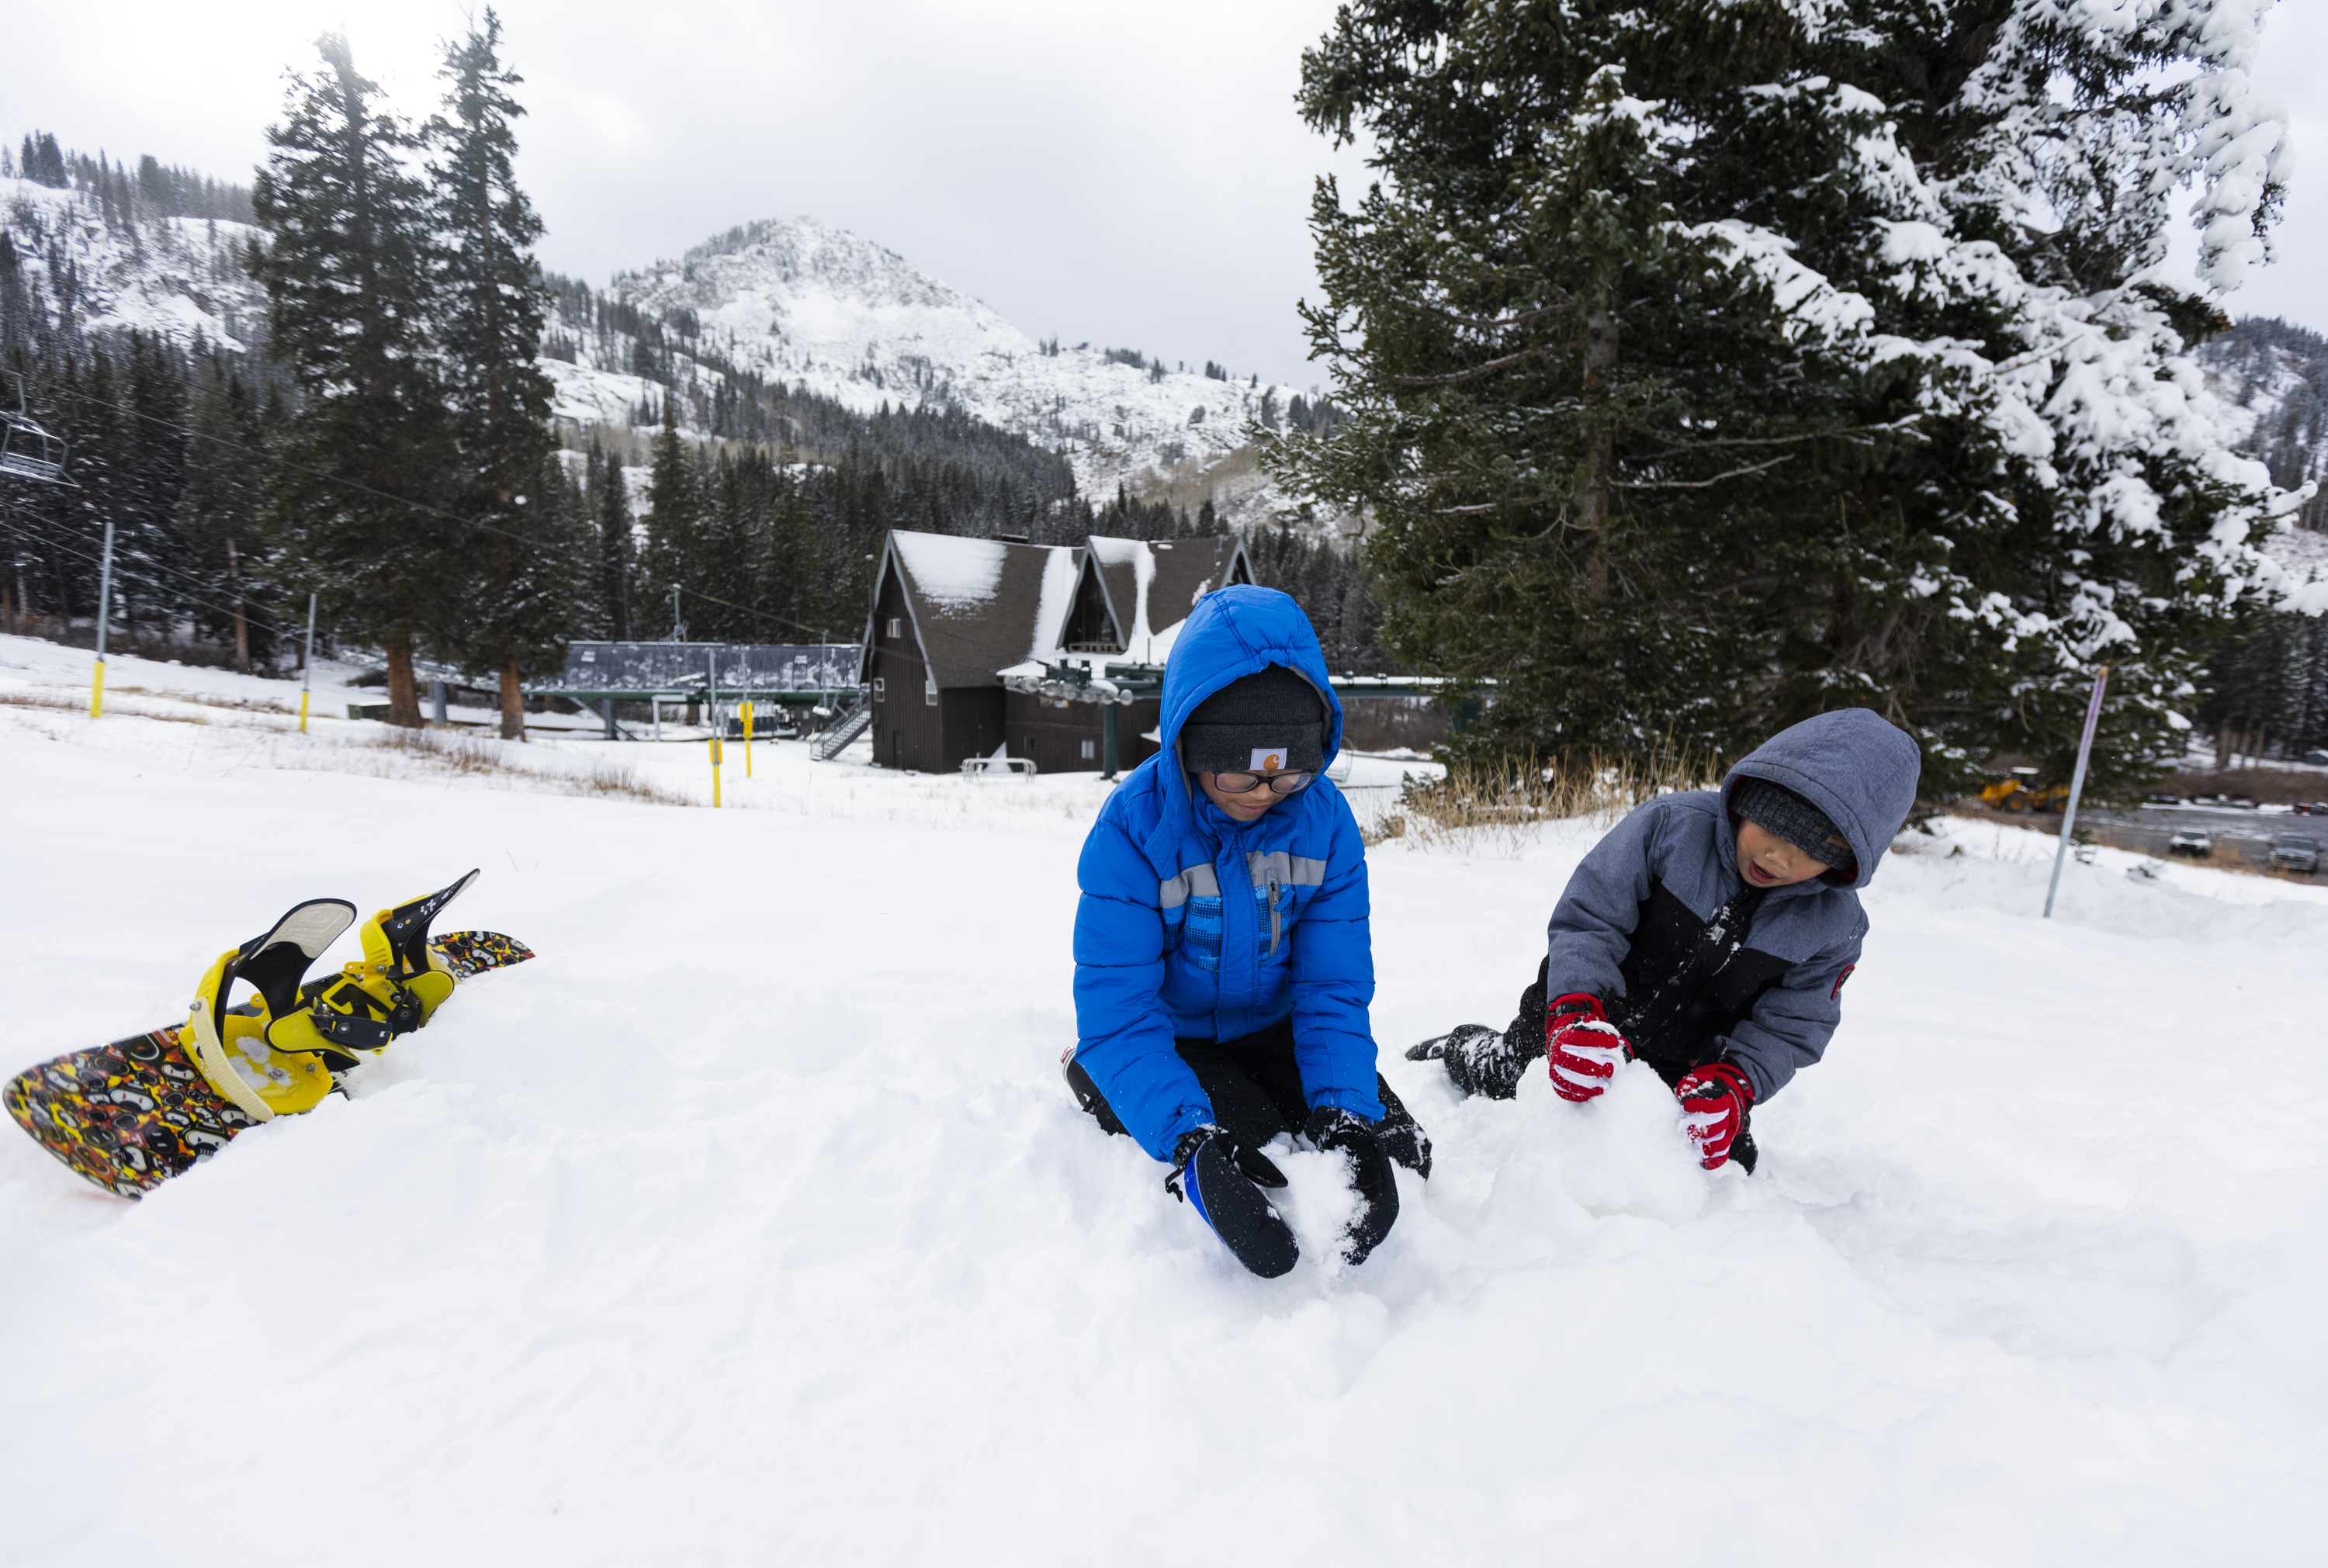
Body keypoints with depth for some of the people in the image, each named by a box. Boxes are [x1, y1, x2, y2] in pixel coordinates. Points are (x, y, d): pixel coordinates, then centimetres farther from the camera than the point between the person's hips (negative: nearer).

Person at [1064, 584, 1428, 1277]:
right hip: (1169, 1038, -4)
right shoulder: (1134, 824, -25)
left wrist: (1345, 1112, -29)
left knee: (1398, 1156, -7)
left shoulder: (1324, 821, -14)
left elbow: (1334, 987, -12)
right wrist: (1192, 1139, -41)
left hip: (1272, 1030, 4)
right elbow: (1116, 1010, -27)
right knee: (1255, 1176, -24)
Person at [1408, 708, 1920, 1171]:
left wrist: (1729, 1084, -28)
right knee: (1504, 1088, 3)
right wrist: (1576, 1012, -39)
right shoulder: (1671, 825, -23)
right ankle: (1464, 1048, 39)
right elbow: (1588, 920, -24)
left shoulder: (1834, 925, -13)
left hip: (1686, 1067, 3)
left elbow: (1787, 1029, -8)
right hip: (1587, 1016, -2)